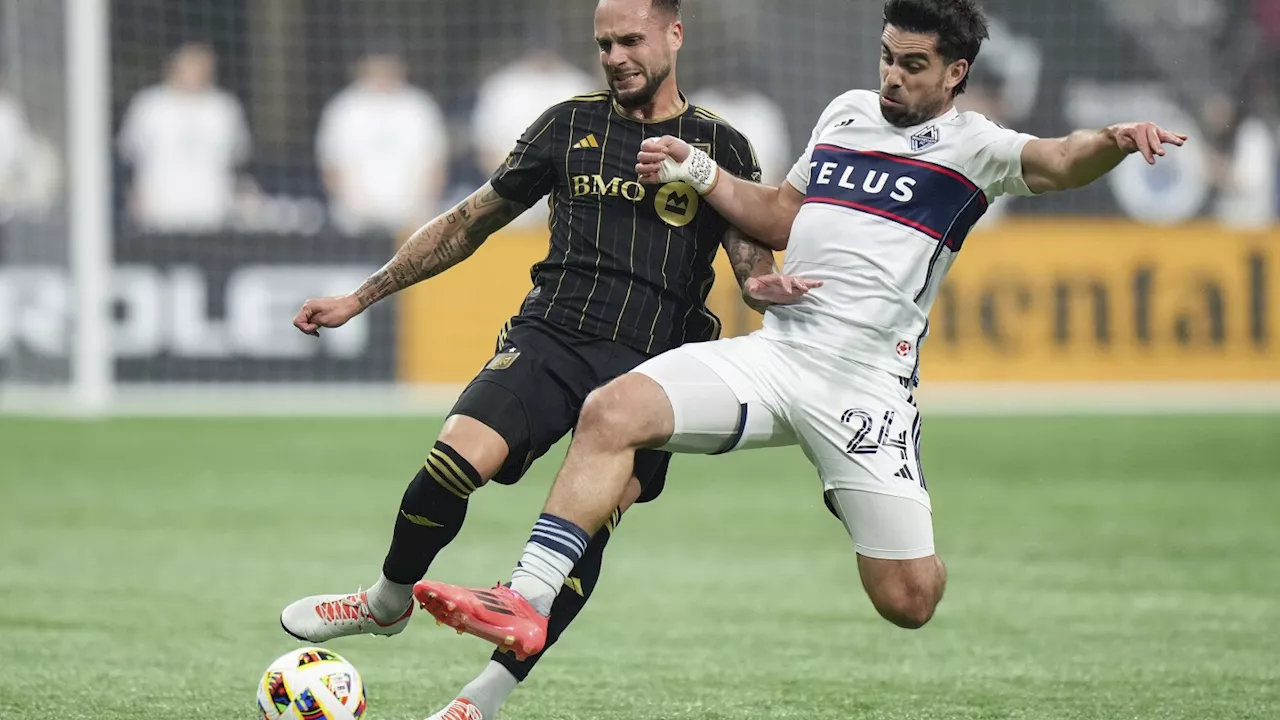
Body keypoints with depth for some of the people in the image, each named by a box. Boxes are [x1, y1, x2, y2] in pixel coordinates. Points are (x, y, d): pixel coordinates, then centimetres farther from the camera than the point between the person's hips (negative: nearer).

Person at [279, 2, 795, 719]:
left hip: (649, 365, -1)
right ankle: (390, 601, 5)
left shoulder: (722, 147, 10)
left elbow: (755, 268, 6)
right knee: (454, 464, -22)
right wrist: (360, 298, 20)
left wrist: (774, 288, -21)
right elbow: (470, 223, 21)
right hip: (549, 336, 1)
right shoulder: (572, 124, 15)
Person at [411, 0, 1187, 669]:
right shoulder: (847, 112, 17)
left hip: (864, 386, -4)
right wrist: (696, 171, 15)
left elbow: (1054, 163, -20)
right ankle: (527, 602, -22)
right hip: (771, 356, 4)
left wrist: (1110, 143, -42)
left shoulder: (970, 146, -1)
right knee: (611, 411, -19)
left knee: (908, 600, -7)